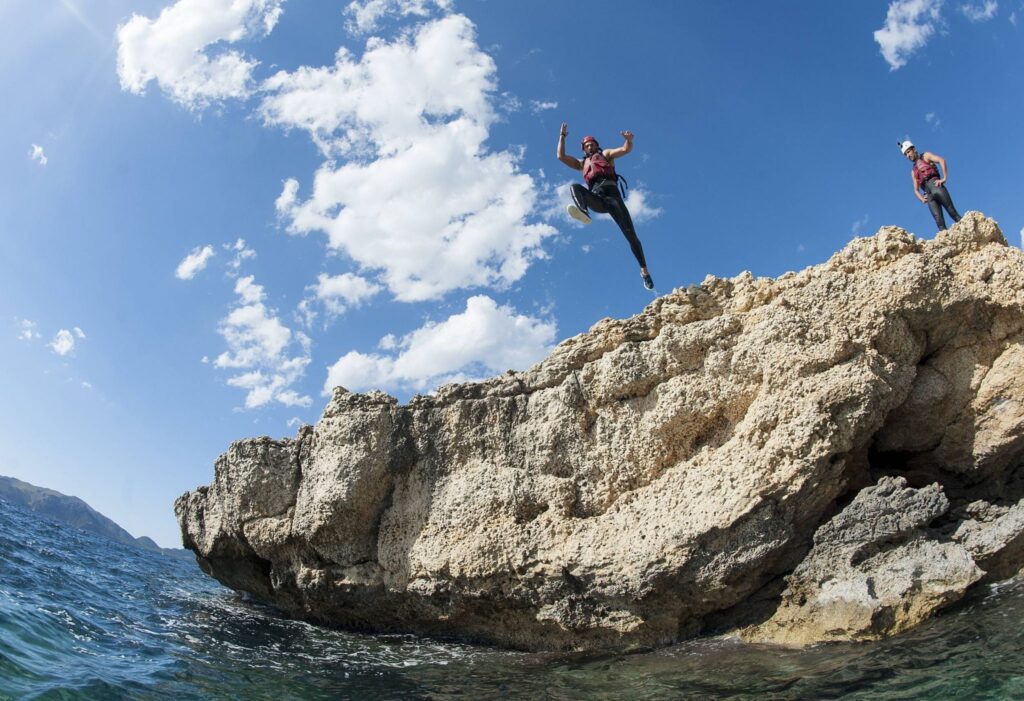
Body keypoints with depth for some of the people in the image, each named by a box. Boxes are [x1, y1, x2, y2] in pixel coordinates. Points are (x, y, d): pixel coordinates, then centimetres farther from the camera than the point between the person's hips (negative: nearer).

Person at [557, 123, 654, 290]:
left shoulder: (606, 154, 28)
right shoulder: (582, 163, 36)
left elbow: (626, 150, 10)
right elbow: (561, 156, 28)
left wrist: (629, 139, -12)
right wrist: (562, 135, 30)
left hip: (611, 193, -2)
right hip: (596, 199, 2)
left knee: (631, 234, -10)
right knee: (575, 187, -30)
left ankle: (644, 270, 0)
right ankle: (583, 211, -63)